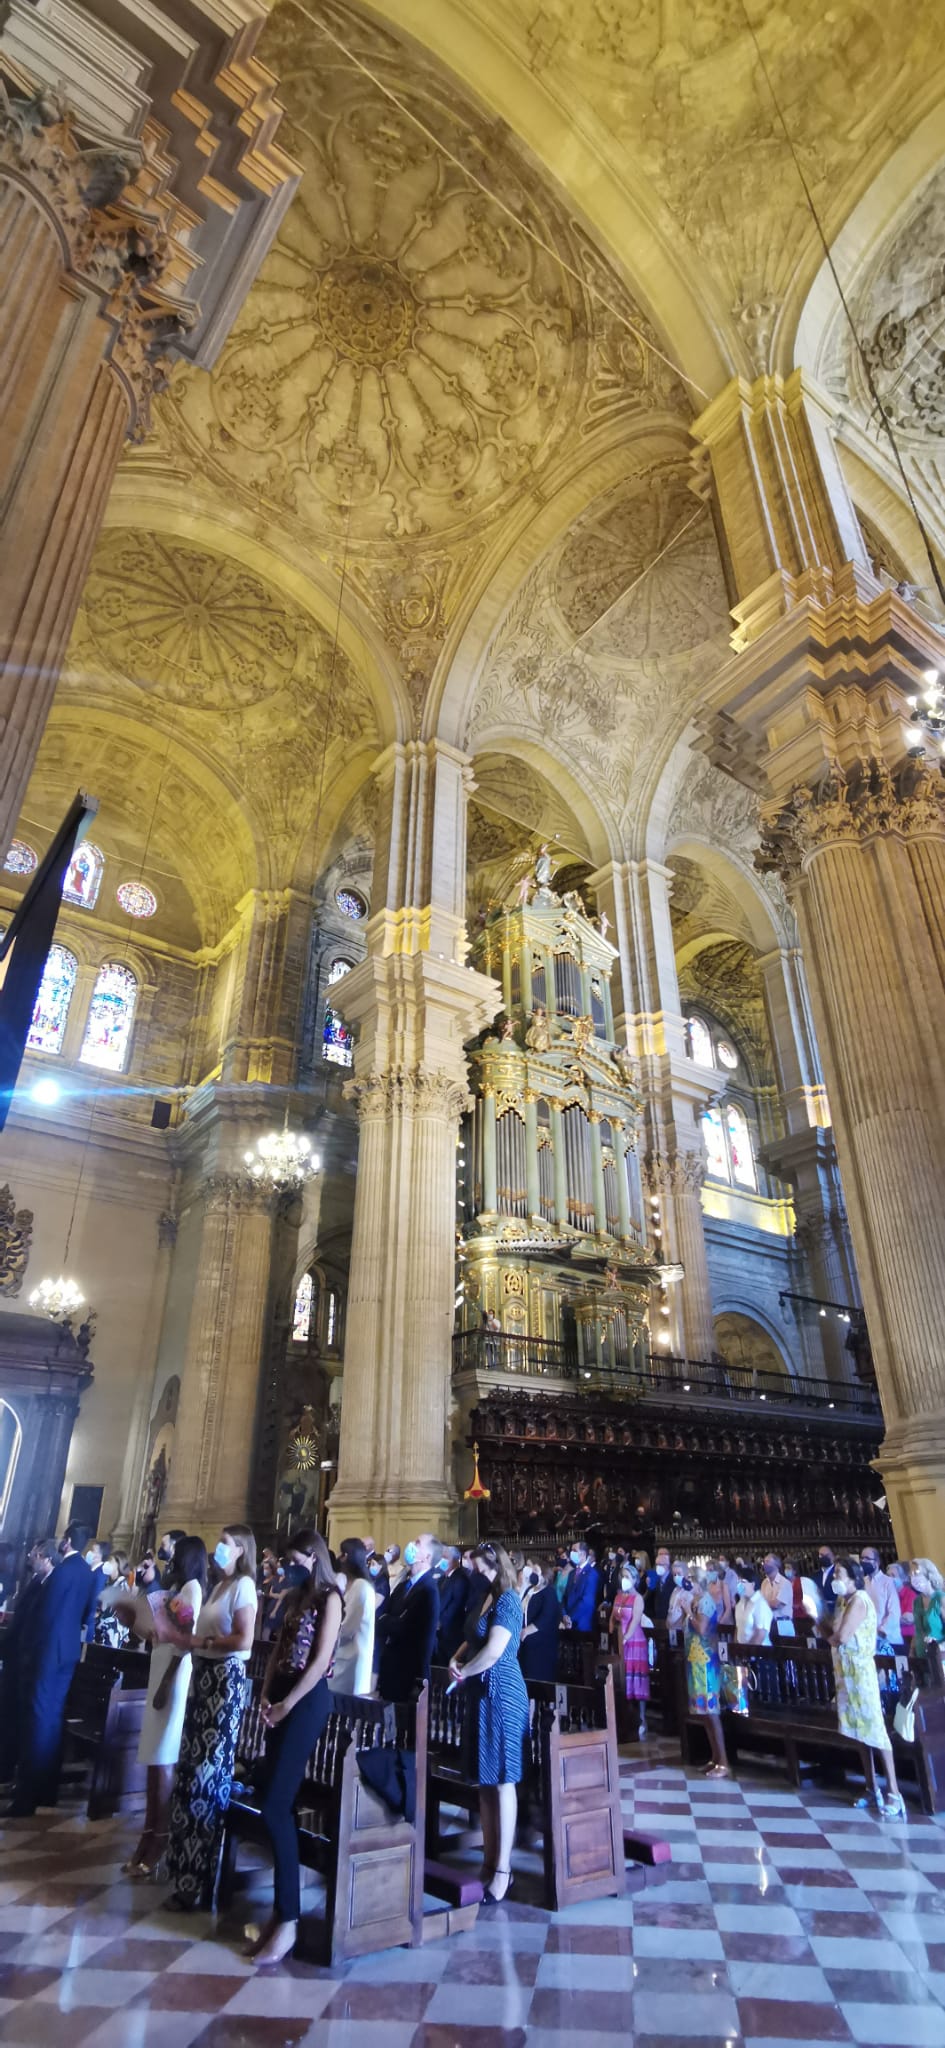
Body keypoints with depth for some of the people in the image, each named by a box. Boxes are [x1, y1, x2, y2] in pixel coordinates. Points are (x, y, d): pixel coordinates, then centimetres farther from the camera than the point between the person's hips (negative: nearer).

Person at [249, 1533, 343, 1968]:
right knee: (280, 1804, 8)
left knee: (274, 1807, -8)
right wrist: (266, 1695, 0)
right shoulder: (295, 1597, 15)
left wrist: (287, 1704, -11)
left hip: (307, 1701, -7)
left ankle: (288, 1920, 0)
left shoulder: (330, 1598, -9)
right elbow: (278, 1649, 13)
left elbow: (320, 1661, -13)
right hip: (282, 1700, 7)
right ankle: (280, 1911, 18)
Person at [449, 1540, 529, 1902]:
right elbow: (473, 1640, 18)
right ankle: (489, 1860, 24)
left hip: (502, 1694, -9)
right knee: (485, 1779, 14)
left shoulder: (507, 1601, -16)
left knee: (502, 1781, -1)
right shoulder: (489, 1599, 12)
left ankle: (503, 1868, 8)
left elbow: (493, 1651, -25)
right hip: (485, 1693, 9)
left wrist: (463, 1672, -11)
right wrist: (456, 1660, -3)